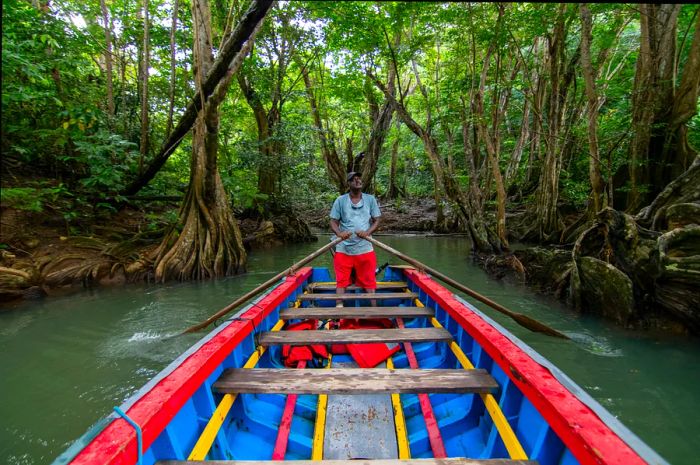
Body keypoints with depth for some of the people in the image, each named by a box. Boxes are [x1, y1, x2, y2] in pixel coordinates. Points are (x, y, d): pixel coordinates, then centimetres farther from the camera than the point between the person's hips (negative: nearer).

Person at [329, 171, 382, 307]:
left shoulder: (370, 199, 6)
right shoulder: (340, 200, 3)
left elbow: (377, 221, 5)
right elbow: (333, 222, 2)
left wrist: (367, 232, -16)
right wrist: (339, 233, -21)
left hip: (365, 248, 1)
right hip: (343, 249, 0)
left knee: (369, 282, 8)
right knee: (341, 281, 3)